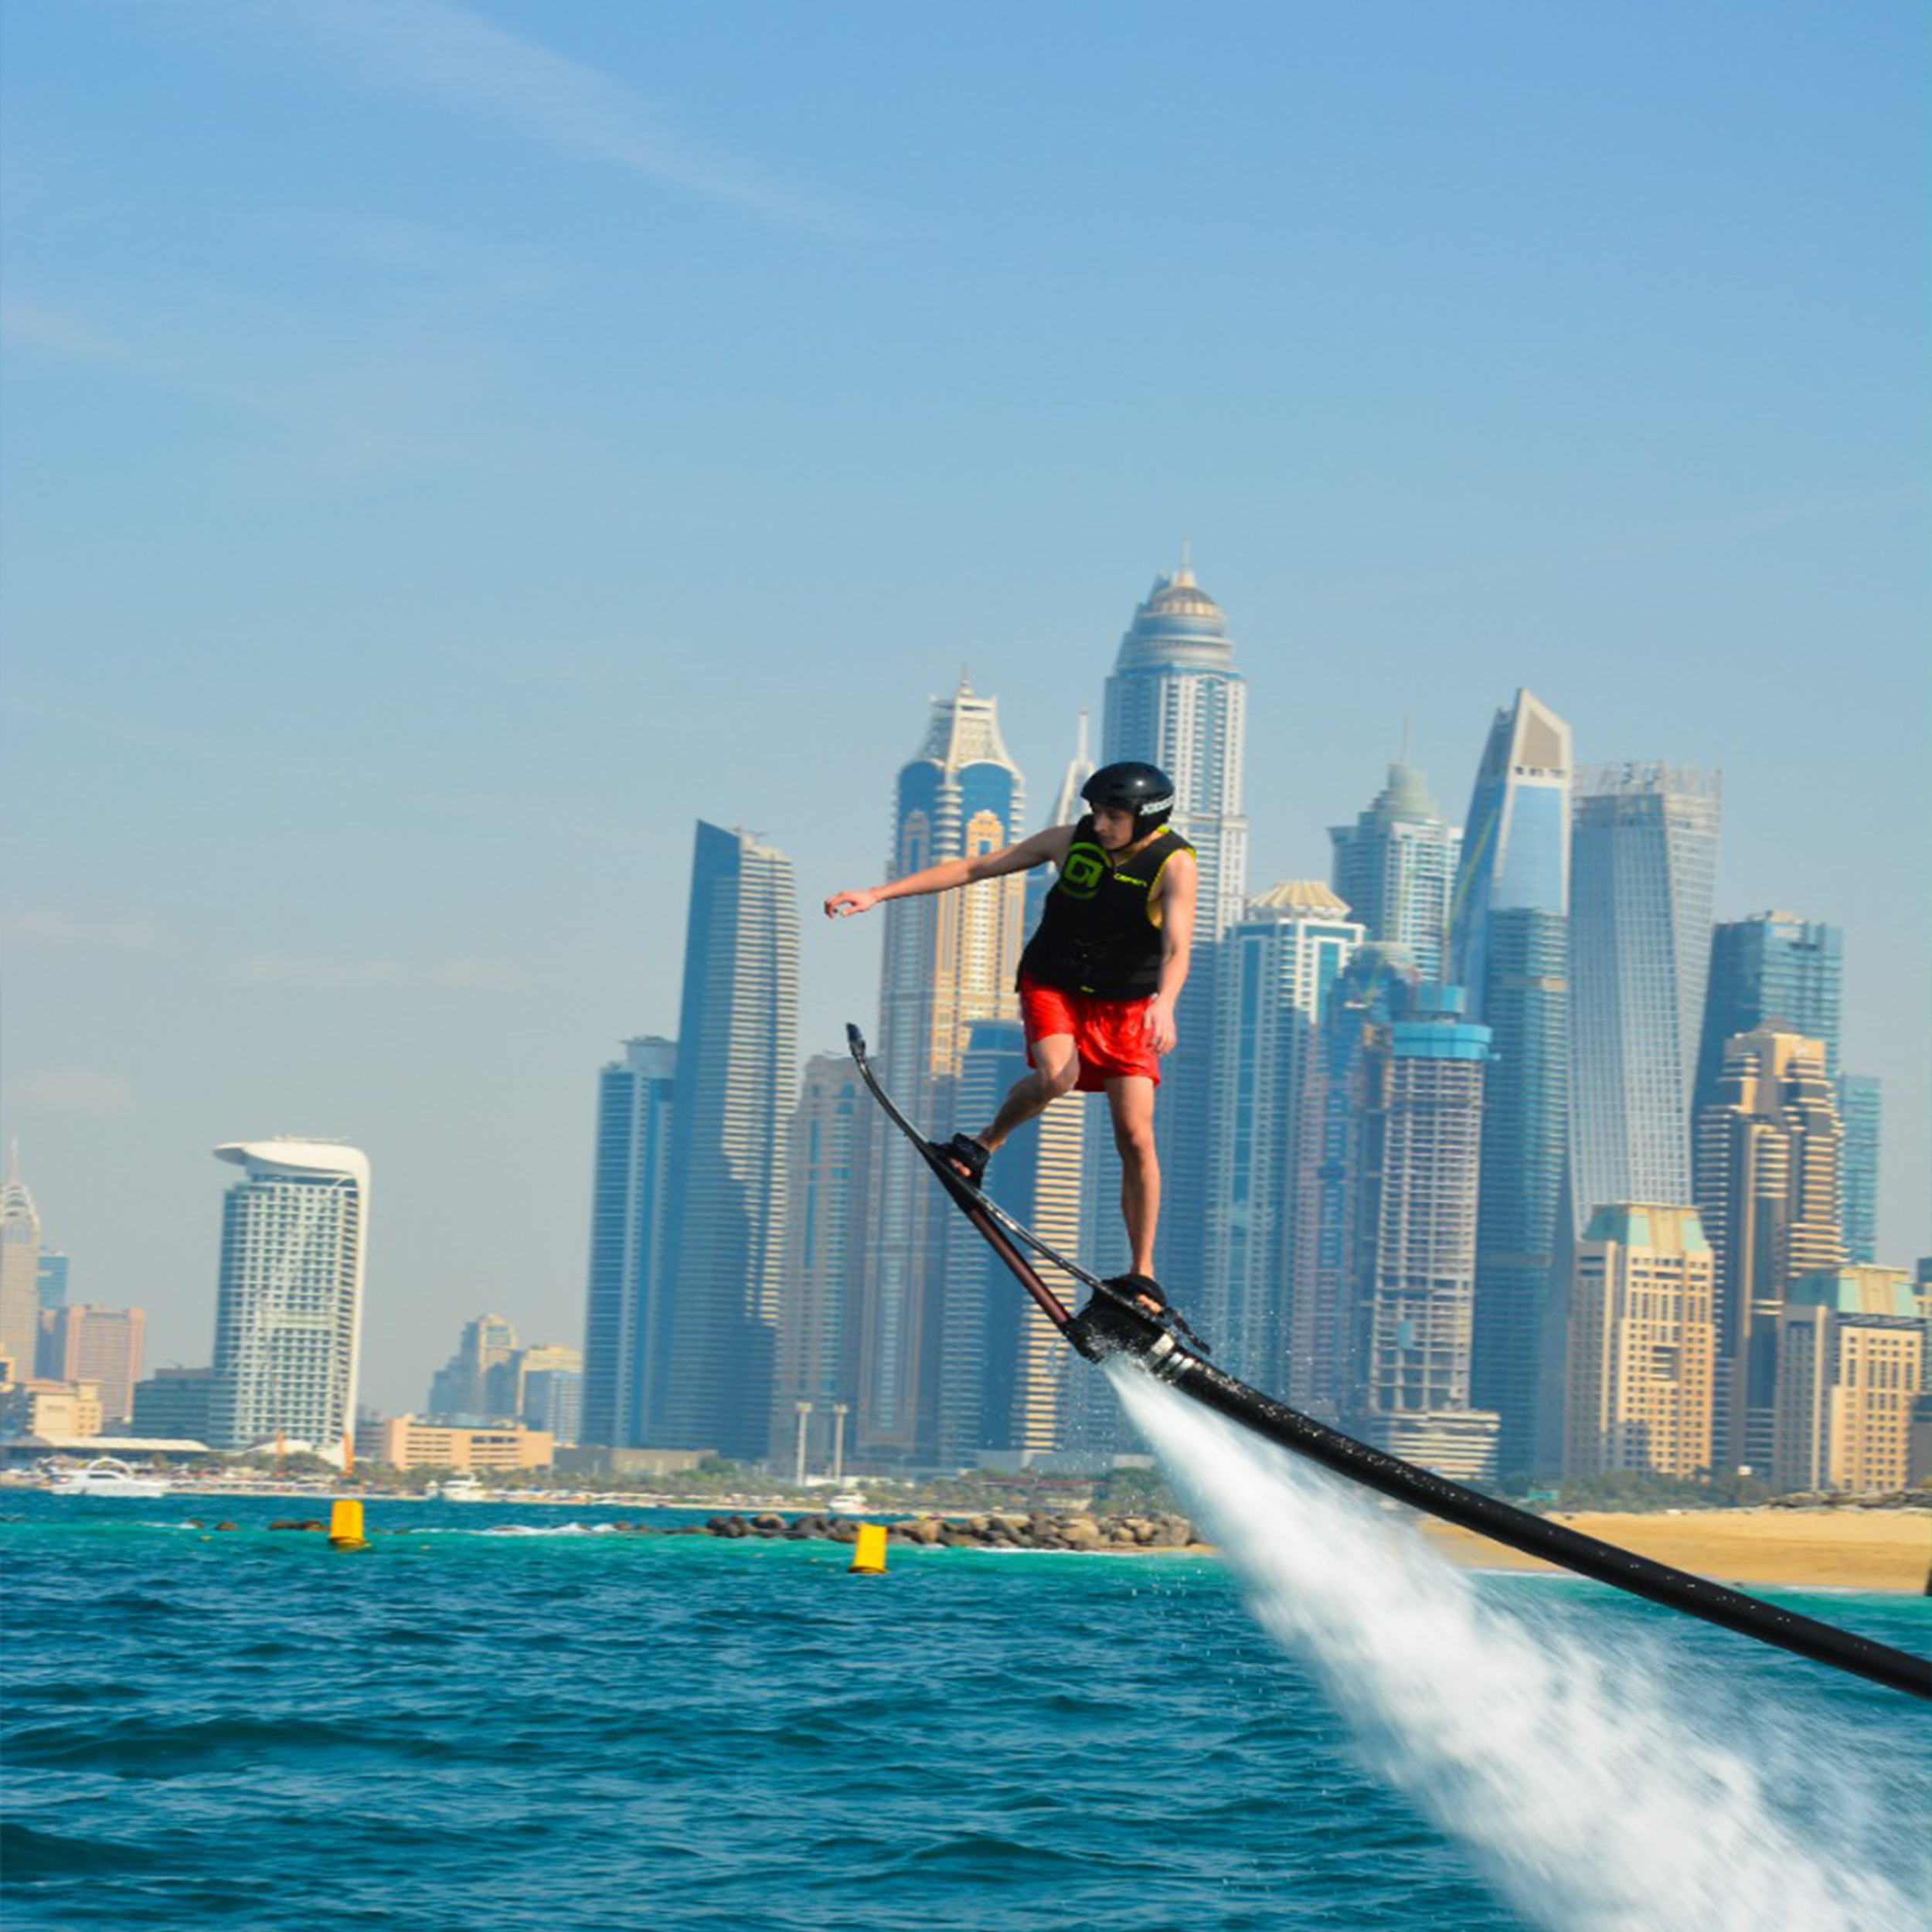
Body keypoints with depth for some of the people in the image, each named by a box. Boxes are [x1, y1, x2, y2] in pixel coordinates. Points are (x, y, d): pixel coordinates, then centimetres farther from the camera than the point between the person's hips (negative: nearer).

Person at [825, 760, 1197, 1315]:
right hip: (1055, 987, 1)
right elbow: (972, 868, -4)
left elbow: (1177, 947, -31)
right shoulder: (1071, 841, -9)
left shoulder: (1173, 864, -17)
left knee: (1135, 1138, -9)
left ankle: (1140, 1275, -1)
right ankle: (984, 1143, -3)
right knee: (1055, 1076, -31)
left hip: (1127, 1006, -1)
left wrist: (1164, 1003, -53)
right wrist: (877, 894, -8)